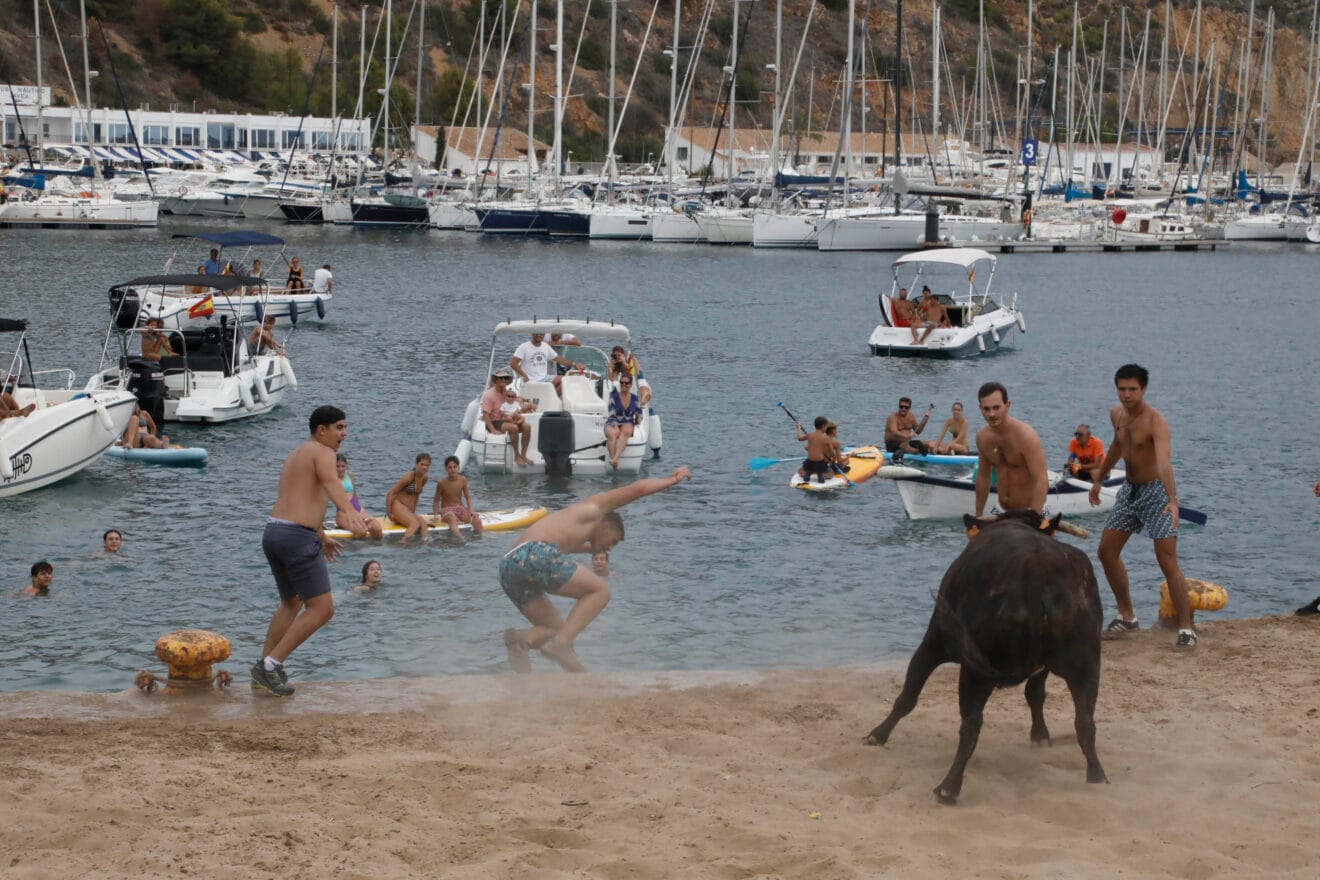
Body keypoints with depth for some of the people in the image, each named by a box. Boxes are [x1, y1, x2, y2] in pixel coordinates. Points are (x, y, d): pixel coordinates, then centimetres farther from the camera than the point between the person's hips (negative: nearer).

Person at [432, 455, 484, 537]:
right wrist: (435, 514, -13)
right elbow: (436, 500, -1)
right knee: (452, 518, -39)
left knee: (476, 518, -22)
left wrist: (471, 510, -8)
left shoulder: (463, 480, 0)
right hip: (447, 510, -4)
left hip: (460, 509, 4)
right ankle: (457, 537, -57)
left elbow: (468, 497, 5)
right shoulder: (442, 483, -7)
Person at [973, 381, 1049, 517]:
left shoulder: (1025, 436, -18)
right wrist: (978, 516, 15)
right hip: (1001, 511, 5)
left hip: (1029, 511, -5)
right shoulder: (982, 437, 1)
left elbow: (1041, 481, -23)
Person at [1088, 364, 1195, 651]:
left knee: (1168, 562, -12)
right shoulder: (1117, 414, 1)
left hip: (1156, 491, -8)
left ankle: (1186, 629, -8)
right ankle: (1127, 617, 25)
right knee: (1106, 552, 11)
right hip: (1129, 490, 8)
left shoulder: (1155, 421, -24)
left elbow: (1164, 462, -39)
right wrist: (1099, 479, 30)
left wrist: (1173, 500, -52)